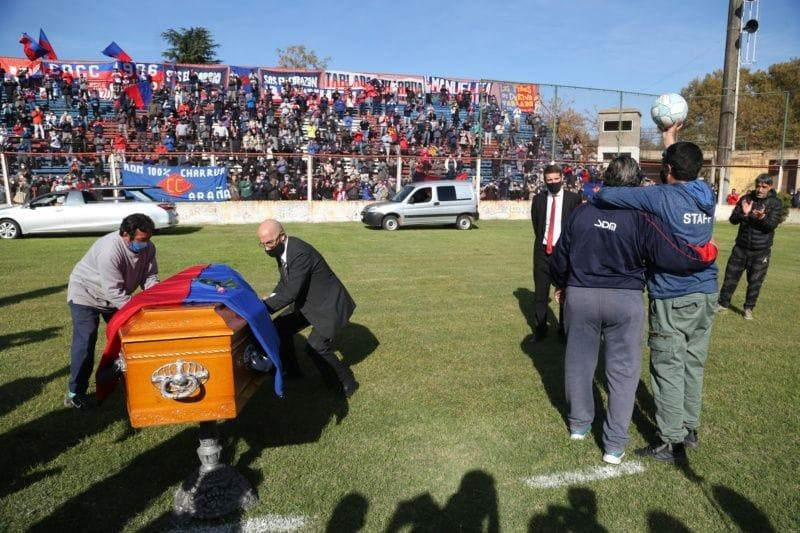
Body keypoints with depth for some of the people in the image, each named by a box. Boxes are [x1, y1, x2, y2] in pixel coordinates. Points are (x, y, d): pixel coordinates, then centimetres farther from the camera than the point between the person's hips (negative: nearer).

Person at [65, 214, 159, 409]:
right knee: (85, 342, -10)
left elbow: (150, 278, -10)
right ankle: (76, 392, 1)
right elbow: (114, 292, -35)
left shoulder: (148, 248, -16)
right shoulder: (110, 250, -37)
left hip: (117, 296, 7)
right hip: (86, 294, -7)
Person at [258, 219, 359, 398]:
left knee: (316, 347, -18)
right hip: (308, 302, 10)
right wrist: (271, 297, -2)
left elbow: (291, 293, -31)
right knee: (280, 327, 8)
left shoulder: (300, 253, -30)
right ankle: (291, 370, 29)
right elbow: (286, 280, 14)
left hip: (329, 304, -9)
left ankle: (346, 383, 5)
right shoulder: (281, 249, -2)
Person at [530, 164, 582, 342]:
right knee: (540, 293, 7)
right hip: (542, 251, 2)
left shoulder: (574, 198, -2)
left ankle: (564, 330, 18)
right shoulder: (538, 199, 5)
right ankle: (540, 329, 20)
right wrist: (542, 241, 8)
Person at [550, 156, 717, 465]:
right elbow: (674, 257, -12)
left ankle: (579, 424, 33)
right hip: (625, 300, -2)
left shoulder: (582, 212, -1)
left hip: (580, 296, 2)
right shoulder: (641, 217, -10)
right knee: (623, 370, 8)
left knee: (579, 362, 17)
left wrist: (560, 285, 23)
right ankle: (614, 444, 12)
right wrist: (707, 253, 7)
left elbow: (559, 256, 6)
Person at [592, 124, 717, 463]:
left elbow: (605, 196, -18)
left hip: (672, 298, -7)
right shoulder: (706, 194, 7)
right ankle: (690, 429, 30)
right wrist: (671, 141, 36)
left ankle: (672, 442, 10)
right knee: (694, 365, 17)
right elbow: (685, 174, 29)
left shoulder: (662, 197, -14)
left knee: (668, 369, 2)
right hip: (706, 294, 7)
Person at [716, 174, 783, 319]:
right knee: (731, 276, 7)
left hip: (761, 251, -1)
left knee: (755, 281, 7)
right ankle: (723, 304, 19)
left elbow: (772, 225, -16)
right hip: (741, 247, 1)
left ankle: (749, 308, 21)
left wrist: (762, 217, -36)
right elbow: (733, 219, -5)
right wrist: (743, 214, -25)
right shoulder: (746, 198, 0)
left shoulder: (776, 203, -5)